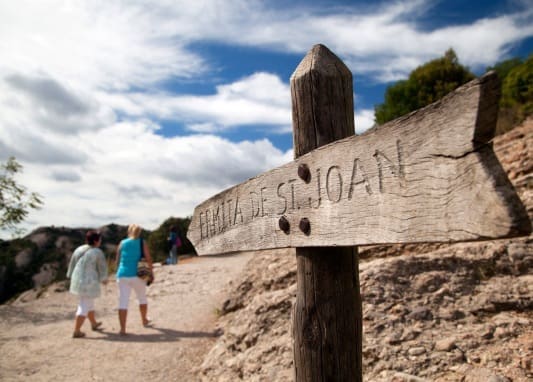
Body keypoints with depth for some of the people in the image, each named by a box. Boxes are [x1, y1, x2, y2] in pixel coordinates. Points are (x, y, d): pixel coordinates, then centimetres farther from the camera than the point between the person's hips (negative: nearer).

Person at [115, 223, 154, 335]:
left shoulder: (122, 243, 5)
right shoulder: (142, 243, 0)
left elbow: (117, 260, 8)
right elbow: (148, 260, -6)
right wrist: (151, 272, 4)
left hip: (123, 276, 1)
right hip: (137, 275, -1)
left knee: (123, 302, 1)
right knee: (142, 298, 21)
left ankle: (122, 329, -7)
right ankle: (144, 321, 38)